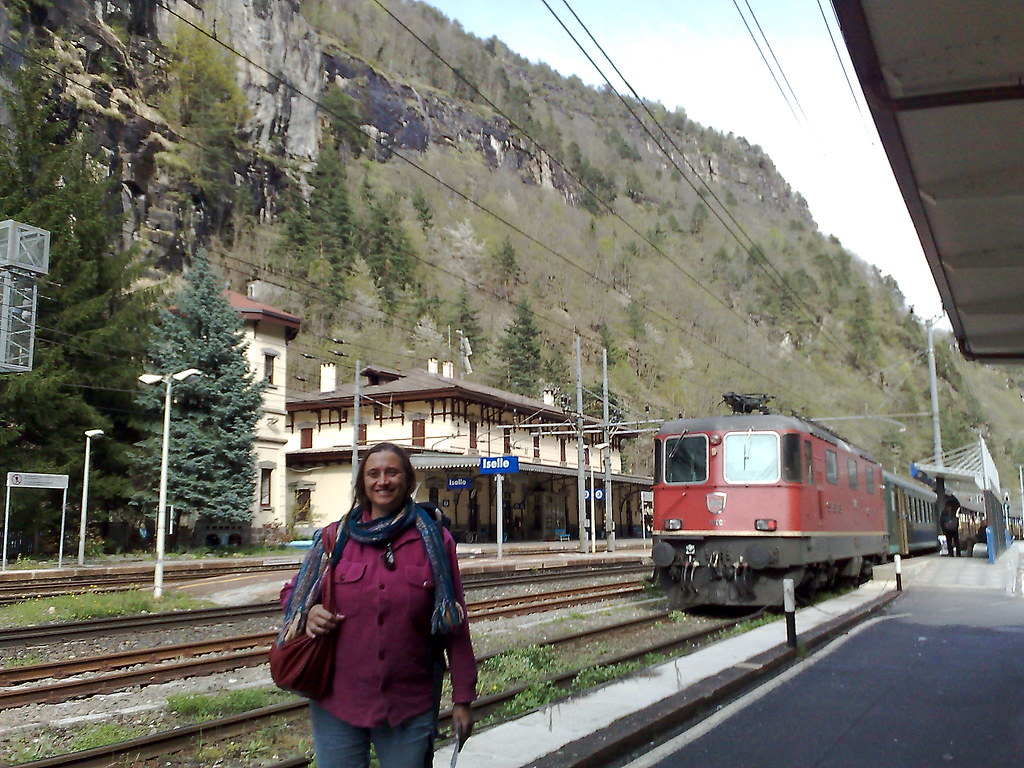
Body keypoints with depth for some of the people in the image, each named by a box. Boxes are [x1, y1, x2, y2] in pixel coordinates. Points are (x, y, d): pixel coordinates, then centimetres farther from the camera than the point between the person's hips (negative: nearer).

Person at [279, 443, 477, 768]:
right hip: (337, 703, 1)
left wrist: (462, 698, -1)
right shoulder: (336, 538, 4)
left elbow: (455, 626, 0)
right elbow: (292, 591, 15)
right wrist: (308, 612, -9)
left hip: (411, 706, -1)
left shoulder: (434, 541, -1)